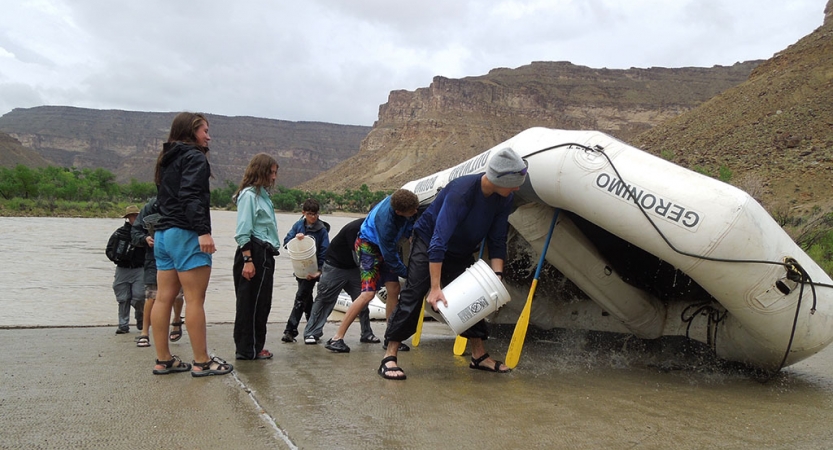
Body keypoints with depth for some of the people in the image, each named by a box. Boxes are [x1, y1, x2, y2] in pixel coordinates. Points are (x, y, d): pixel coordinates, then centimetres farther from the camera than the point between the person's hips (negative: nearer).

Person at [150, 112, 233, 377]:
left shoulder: (167, 160, 21)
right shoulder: (195, 157, -6)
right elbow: (191, 196, -20)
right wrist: (203, 231, -25)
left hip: (163, 234, 9)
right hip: (186, 235, -9)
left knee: (164, 299, 8)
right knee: (195, 300, -6)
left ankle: (163, 360, 13)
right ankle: (202, 363, -2)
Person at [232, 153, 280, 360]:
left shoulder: (262, 194, 18)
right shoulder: (249, 194, -9)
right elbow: (243, 231, -15)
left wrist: (267, 257, 14)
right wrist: (247, 260, -20)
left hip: (264, 255, 9)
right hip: (254, 253, -9)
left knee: (261, 303, 12)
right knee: (250, 303, -3)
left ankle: (254, 347, 19)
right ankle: (248, 350, 4)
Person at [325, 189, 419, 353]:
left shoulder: (400, 200, -20)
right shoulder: (385, 222, -38)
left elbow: (408, 223, 7)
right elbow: (390, 256, -26)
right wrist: (406, 273, -15)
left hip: (386, 245, 8)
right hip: (369, 245, -8)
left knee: (394, 290, 2)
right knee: (368, 293, -18)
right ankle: (337, 338, -14)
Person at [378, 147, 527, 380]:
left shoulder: (504, 197, -15)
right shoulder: (461, 192, -37)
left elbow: (497, 241, -7)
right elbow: (438, 242, -39)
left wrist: (497, 276, -18)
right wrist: (435, 288, -41)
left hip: (462, 252, 7)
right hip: (428, 241, -7)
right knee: (413, 296, -13)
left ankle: (479, 355, 18)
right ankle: (389, 357, -10)